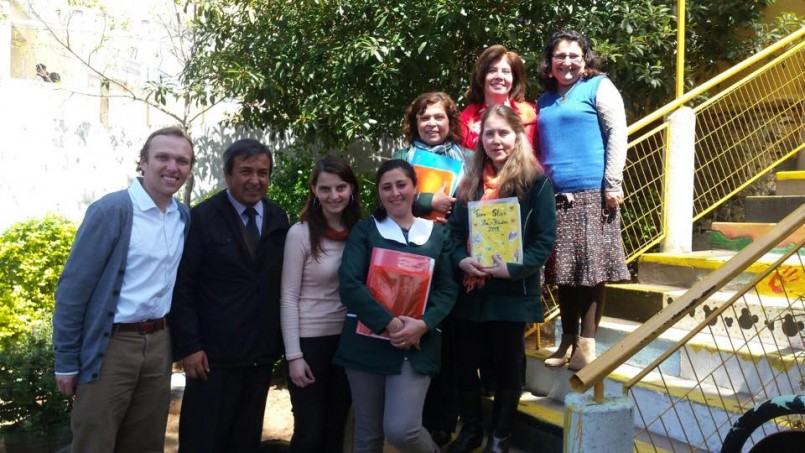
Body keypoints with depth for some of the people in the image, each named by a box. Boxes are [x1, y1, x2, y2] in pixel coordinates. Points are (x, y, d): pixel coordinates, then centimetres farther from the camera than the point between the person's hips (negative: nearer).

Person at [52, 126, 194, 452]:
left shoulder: (185, 217, 5)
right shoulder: (111, 210, -13)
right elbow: (73, 287, -11)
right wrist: (66, 361, -10)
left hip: (158, 344, 6)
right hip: (111, 346, -5)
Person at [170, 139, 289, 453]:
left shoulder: (278, 219, 7)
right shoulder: (202, 218, -6)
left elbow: (279, 282, 11)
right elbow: (182, 286, -8)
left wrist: (279, 341, 7)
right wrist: (189, 346, -13)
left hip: (261, 353, 5)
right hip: (214, 354, -4)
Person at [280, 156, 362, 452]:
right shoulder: (300, 233, -11)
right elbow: (288, 298, -10)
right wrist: (294, 355, -13)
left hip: (348, 340, 4)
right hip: (310, 341, -4)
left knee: (336, 429, 15)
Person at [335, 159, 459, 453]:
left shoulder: (437, 234, 9)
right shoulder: (365, 229, 4)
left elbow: (448, 290, 5)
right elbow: (349, 283, -8)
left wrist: (423, 325, -13)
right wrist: (389, 323, -17)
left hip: (417, 344, 0)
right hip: (367, 340, 1)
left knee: (401, 429, -12)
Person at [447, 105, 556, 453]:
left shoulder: (535, 182, -6)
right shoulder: (471, 182, 9)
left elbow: (545, 240, -10)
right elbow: (455, 230, 8)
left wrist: (512, 268, -22)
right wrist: (461, 259, -12)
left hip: (513, 292, -4)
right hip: (471, 290, 4)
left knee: (507, 366, 11)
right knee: (465, 363, 12)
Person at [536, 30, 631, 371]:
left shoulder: (598, 87, 3)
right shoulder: (544, 101, 18)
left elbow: (617, 133, -5)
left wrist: (613, 184, -13)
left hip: (592, 193, -5)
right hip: (555, 196, 5)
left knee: (591, 269, -3)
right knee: (564, 271, 8)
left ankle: (587, 343, 4)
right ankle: (568, 340, 17)